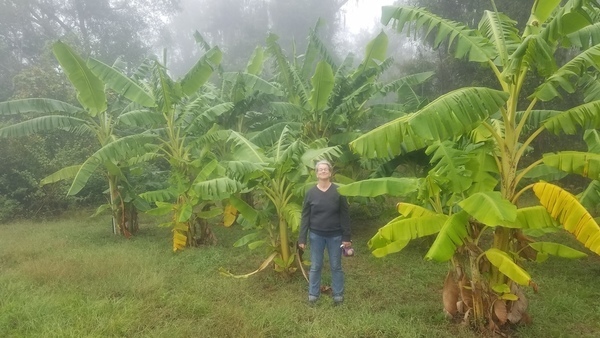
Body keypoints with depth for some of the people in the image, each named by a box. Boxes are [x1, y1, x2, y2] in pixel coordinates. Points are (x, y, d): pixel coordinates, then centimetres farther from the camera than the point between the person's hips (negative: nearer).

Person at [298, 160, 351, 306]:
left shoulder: (338, 191, -5)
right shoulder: (311, 193, -3)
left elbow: (344, 215, -4)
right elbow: (305, 217, -1)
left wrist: (346, 237, -7)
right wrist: (302, 238, -4)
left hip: (335, 235, -1)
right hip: (316, 235, 1)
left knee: (336, 266, 11)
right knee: (315, 266, 10)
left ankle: (338, 295, 24)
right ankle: (313, 294, 24)